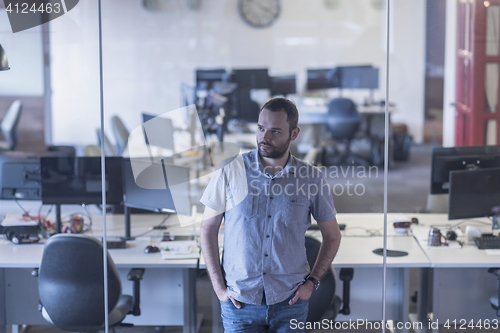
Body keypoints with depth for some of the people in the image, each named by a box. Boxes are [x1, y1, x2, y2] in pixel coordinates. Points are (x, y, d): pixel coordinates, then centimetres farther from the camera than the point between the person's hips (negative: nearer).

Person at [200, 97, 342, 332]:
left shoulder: (311, 178, -3)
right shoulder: (230, 171, -5)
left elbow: (332, 236, 9)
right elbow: (208, 229, 1)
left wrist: (312, 281, 0)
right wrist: (218, 286, -4)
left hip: (290, 302, 1)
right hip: (239, 302, 0)